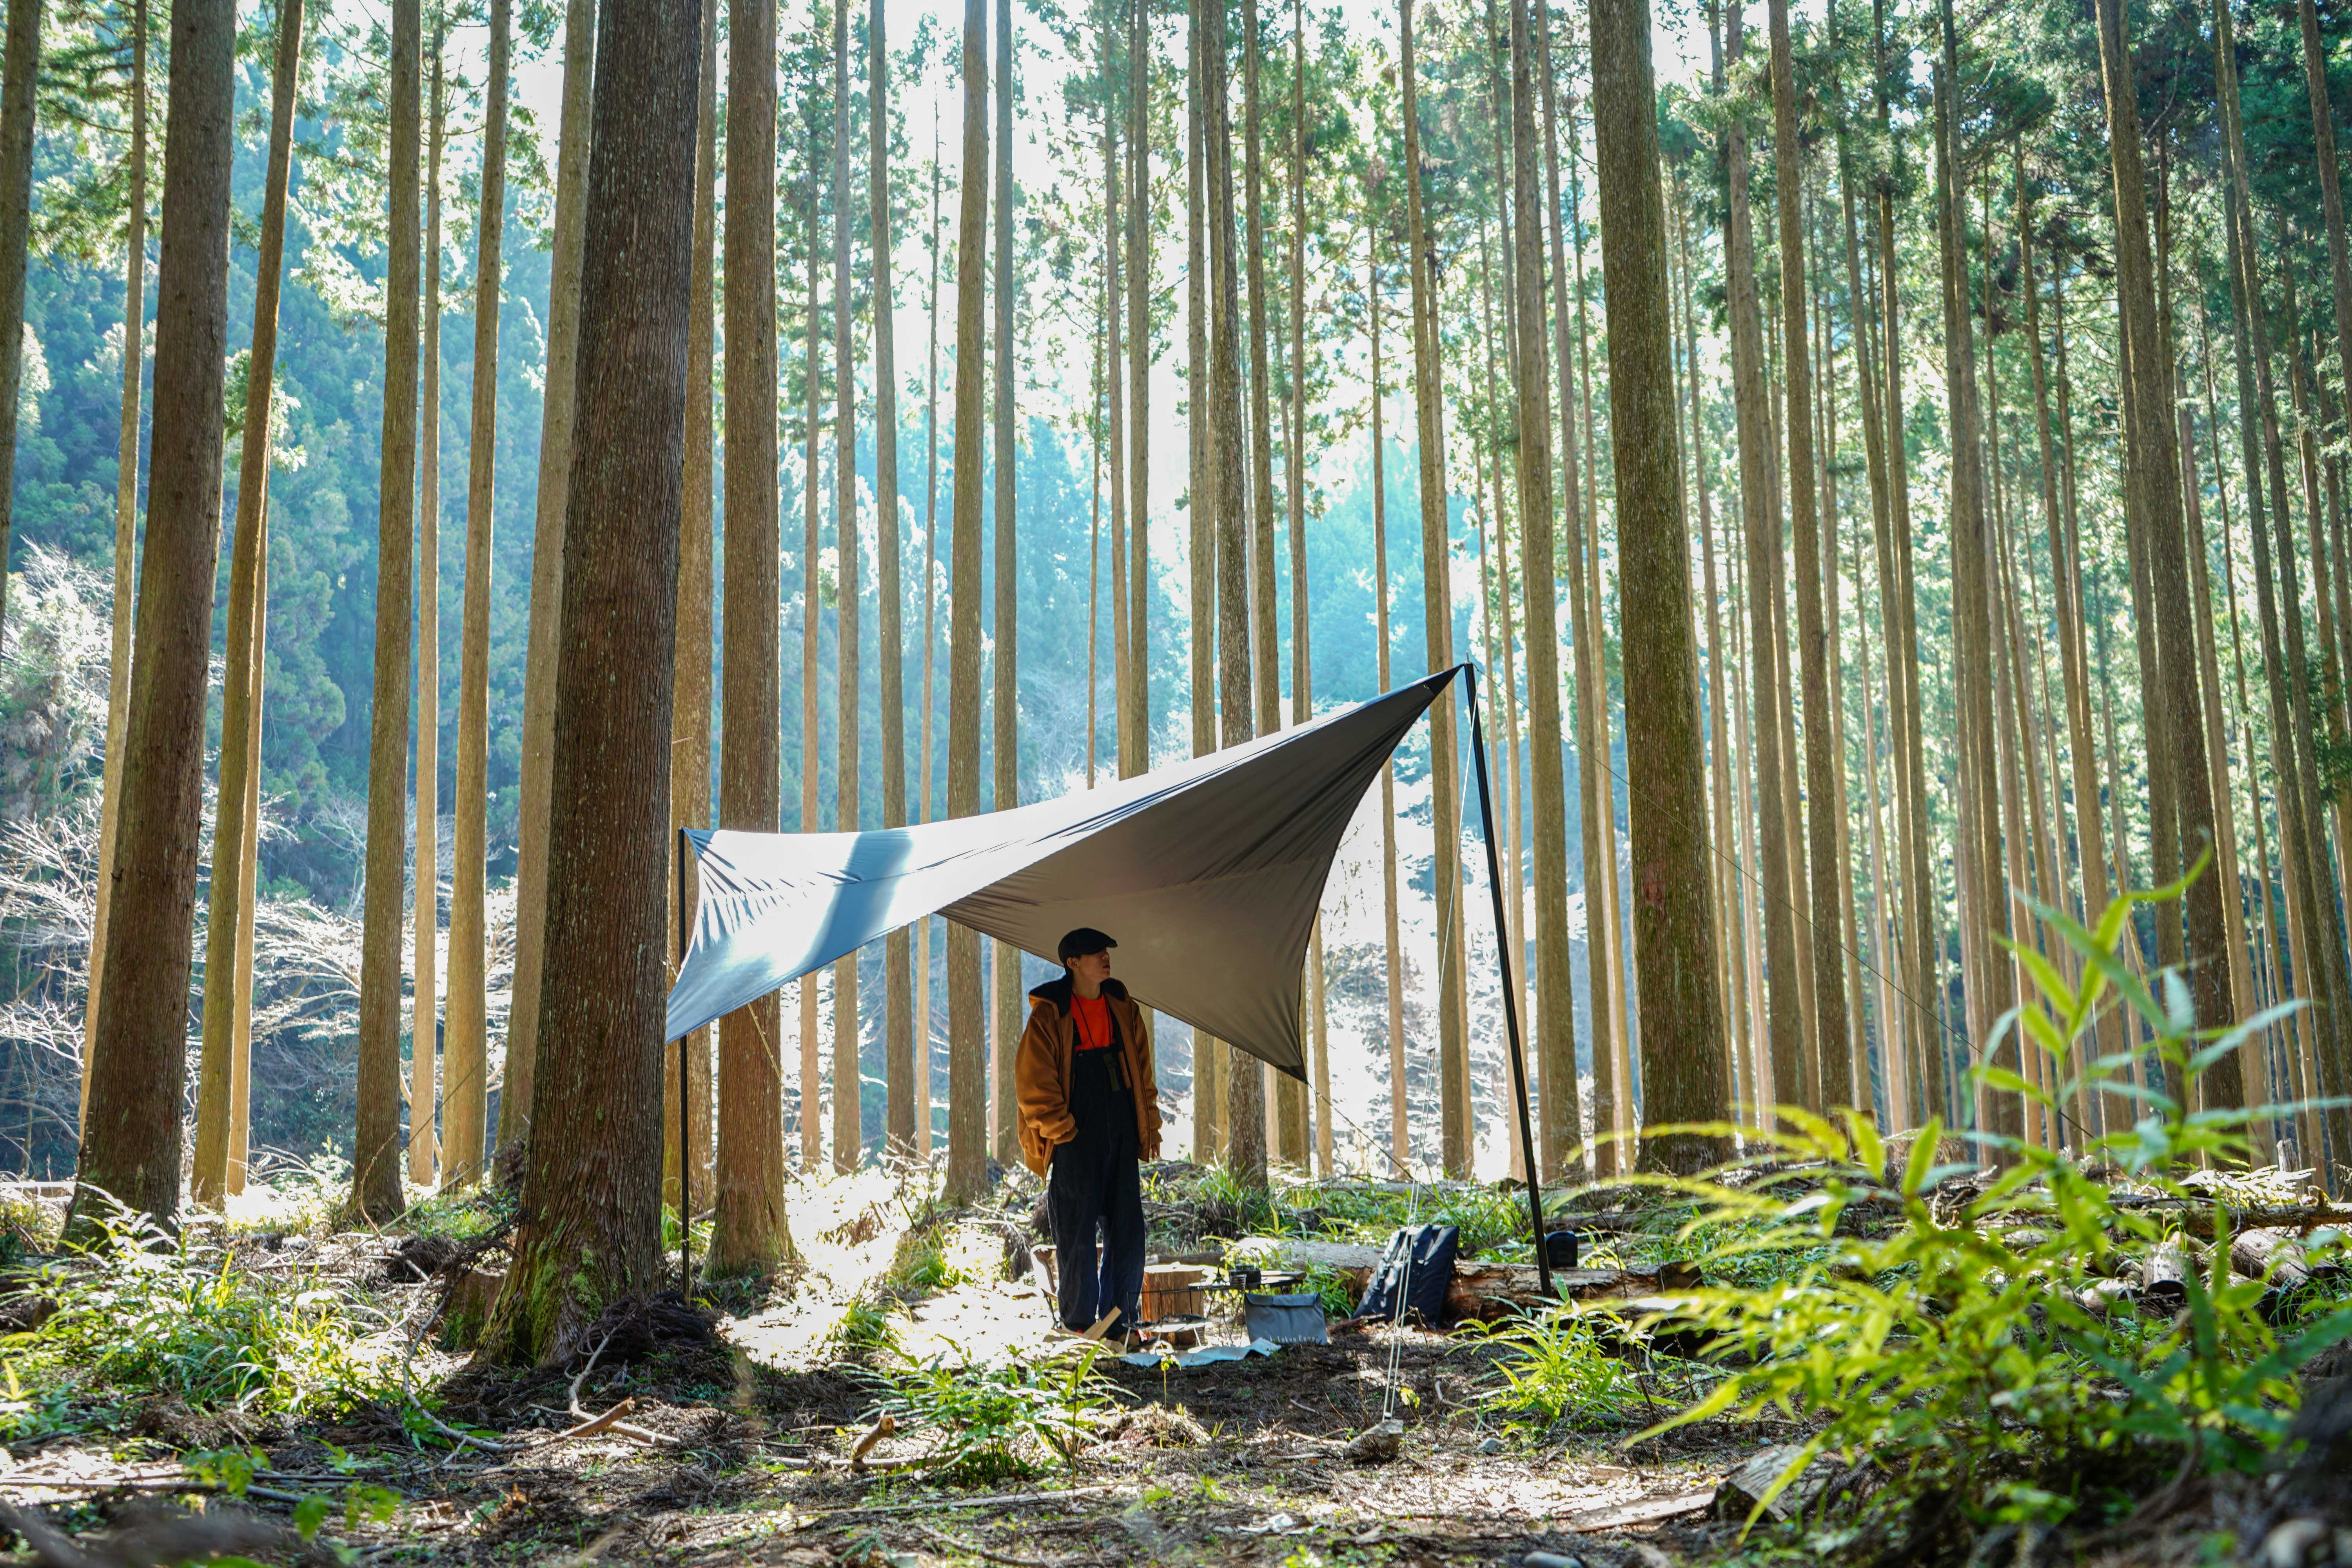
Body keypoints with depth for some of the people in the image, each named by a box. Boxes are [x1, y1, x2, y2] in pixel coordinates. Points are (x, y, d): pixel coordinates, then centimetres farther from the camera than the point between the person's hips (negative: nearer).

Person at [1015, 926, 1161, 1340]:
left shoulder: (1123, 1008, 10)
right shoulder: (1049, 1015, -7)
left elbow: (1141, 1070, 17)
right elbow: (1033, 1084, -7)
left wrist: (1149, 1124, 11)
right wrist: (1062, 1132, -10)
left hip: (1121, 1138, 5)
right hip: (1074, 1142, -5)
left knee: (1128, 1229, 5)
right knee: (1077, 1233, -1)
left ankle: (1119, 1315, 17)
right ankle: (1079, 1322, 11)